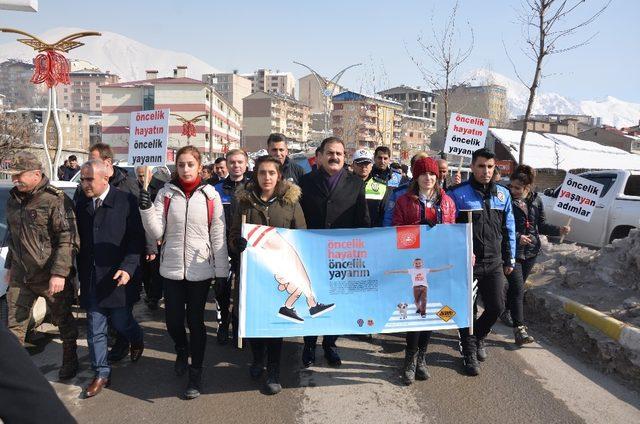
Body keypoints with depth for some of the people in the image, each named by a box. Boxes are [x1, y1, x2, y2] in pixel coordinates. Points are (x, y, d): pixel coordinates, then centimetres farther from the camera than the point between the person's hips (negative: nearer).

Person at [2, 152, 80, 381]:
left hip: (52, 277, -6)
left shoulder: (56, 200, -16)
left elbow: (68, 240, -19)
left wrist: (59, 273, -24)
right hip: (20, 276, 6)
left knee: (63, 321, 10)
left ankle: (70, 362, 29)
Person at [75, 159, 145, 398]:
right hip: (90, 279, 4)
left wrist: (128, 267, -20)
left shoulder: (126, 201, -9)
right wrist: (79, 274, 7)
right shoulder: (81, 204, 5)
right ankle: (101, 374, 22)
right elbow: (78, 240, 10)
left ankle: (137, 340, 43)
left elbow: (137, 238, -10)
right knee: (95, 331, 8)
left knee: (121, 322, 10)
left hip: (118, 277, -4)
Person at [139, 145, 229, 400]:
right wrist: (146, 209, -22)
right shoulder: (166, 193, 0)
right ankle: (182, 350, 41)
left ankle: (196, 373, 23)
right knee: (173, 319, 7)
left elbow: (218, 236, 1)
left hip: (200, 269, -1)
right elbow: (157, 232, -5)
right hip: (171, 268, 1)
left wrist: (222, 271, 0)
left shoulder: (210, 196, -1)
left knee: (196, 320, 5)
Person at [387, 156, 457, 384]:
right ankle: (412, 357, 10)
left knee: (430, 307, 8)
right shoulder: (404, 201, 3)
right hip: (413, 262, -3)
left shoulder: (447, 202, 10)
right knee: (415, 306, -5)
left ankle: (420, 356, 23)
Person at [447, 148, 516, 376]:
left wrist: (510, 259, 13)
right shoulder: (457, 193, -8)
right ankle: (469, 353, 25)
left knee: (497, 306, 7)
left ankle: (478, 335, 37)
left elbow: (508, 228, 13)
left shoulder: (502, 193, 7)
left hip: (494, 263, 4)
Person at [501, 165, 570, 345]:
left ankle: (506, 312, 39)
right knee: (517, 289, -10)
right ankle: (519, 329, -8)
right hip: (512, 251, -5)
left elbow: (541, 225, 13)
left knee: (517, 286, 18)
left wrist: (559, 230, -2)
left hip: (531, 251, 5)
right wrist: (517, 237, -23)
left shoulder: (535, 201, 4)